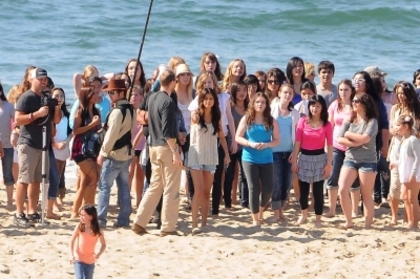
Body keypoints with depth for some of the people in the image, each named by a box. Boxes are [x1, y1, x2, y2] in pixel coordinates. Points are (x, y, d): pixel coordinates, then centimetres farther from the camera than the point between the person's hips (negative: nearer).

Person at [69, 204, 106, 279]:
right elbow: (72, 241, -1)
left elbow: (103, 245, 1)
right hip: (78, 259, -1)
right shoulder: (79, 227, -9)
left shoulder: (98, 230, -9)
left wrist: (99, 254, -18)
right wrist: (71, 255, -12)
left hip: (90, 261, 1)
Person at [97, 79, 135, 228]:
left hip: (114, 154, -9)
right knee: (124, 186, 10)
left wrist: (103, 153, -14)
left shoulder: (117, 111, -18)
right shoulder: (130, 109, 9)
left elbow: (111, 134, -20)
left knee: (104, 186, -4)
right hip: (127, 153, 9)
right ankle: (124, 219, 11)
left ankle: (100, 219, -7)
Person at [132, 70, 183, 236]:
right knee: (171, 190, -1)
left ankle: (139, 222, 11)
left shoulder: (152, 98, 9)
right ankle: (168, 227, 2)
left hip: (153, 146, 8)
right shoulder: (168, 102, -15)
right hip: (166, 147, -8)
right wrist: (175, 151, -19)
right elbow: (167, 131, -20)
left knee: (154, 186, 15)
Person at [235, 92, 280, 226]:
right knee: (254, 189, -2)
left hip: (266, 160, 1)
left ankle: (261, 209, 31)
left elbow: (277, 140, 2)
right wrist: (250, 143, -17)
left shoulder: (271, 121, 1)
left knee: (268, 189, 0)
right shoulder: (246, 119, -1)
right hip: (249, 159, -1)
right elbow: (238, 138, -1)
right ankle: (255, 219, 9)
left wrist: (266, 145, -17)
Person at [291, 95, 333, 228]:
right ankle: (303, 215, 34)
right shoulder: (302, 121, -2)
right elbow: (297, 142, 0)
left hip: (319, 158, -1)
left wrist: (329, 164, -7)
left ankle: (318, 219, 13)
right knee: (303, 189, 12)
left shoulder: (327, 125, -3)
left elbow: (330, 146, -2)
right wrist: (294, 161, -2)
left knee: (318, 191, 2)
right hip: (304, 157, 1)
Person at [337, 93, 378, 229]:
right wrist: (355, 143, -14)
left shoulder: (372, 121, -5)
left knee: (366, 195, 1)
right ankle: (349, 221, 4)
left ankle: (368, 225, 7)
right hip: (350, 159, 4)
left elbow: (365, 138, -18)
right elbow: (340, 139, -1)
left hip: (368, 161, -4)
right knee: (342, 190, -10)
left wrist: (348, 134, -5)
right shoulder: (349, 120, 7)